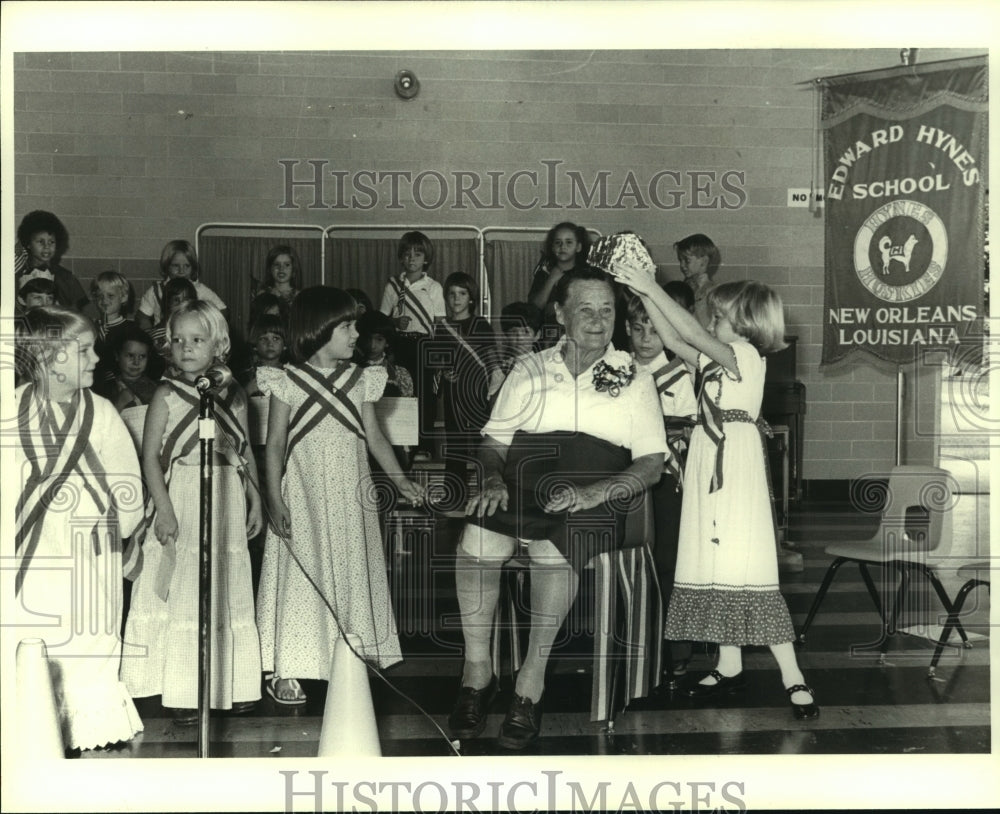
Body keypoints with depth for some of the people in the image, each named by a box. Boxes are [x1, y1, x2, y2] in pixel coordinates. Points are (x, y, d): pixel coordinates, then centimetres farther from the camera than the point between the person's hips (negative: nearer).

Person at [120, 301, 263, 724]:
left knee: (227, 592, 9)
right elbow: (151, 456, -5)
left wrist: (255, 499, 8)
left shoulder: (233, 394, 7)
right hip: (182, 500, -3)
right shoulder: (167, 394, -2)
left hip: (227, 501, 3)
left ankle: (231, 685, 19)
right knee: (182, 594, -1)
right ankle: (183, 692, 6)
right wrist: (163, 509, -13)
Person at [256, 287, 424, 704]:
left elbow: (374, 436, 8)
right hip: (304, 497, -4)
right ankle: (286, 672, 9)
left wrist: (401, 481, 0)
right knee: (302, 575, 0)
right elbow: (275, 444, -4)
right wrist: (275, 500, -10)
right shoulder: (288, 382, -5)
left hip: (351, 497, 4)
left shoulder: (360, 380, 5)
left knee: (352, 576, 7)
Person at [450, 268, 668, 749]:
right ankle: (477, 669, -17)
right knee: (478, 534, -31)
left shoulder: (634, 381, 15)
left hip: (596, 498, -2)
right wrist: (493, 480, -8)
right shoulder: (529, 372, 21)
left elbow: (651, 465, 6)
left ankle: (532, 679, -22)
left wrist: (593, 492, -12)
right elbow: (493, 442, 16)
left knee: (555, 544, -35)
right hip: (522, 486, 2)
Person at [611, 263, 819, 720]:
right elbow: (674, 340, 15)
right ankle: (730, 668, 18)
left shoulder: (746, 354, -9)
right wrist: (645, 295, 7)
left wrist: (652, 288, -18)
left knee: (747, 566, -12)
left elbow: (693, 334, -20)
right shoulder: (717, 358, 16)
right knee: (717, 562, 10)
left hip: (735, 462, -9)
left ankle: (792, 678, -8)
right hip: (709, 461, 9)